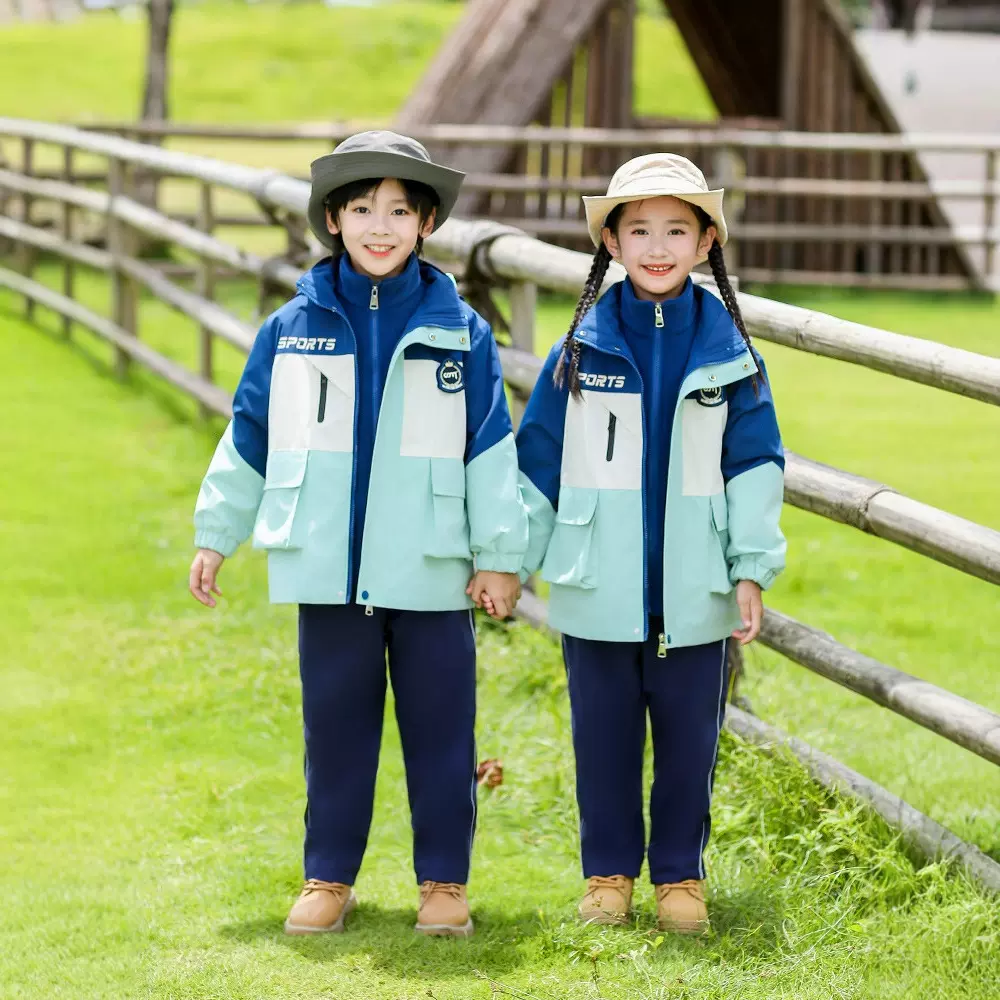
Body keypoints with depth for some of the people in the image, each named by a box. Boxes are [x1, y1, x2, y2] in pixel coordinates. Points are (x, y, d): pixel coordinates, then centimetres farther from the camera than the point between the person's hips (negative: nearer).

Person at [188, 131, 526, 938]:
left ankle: (445, 879, 14)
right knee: (336, 724, 8)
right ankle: (329, 877, 17)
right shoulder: (294, 328, 4)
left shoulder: (459, 330, 1)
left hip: (432, 569, -1)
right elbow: (247, 438, 11)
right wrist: (216, 536, 11)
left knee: (439, 727, 4)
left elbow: (492, 448, 2)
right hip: (329, 567, 1)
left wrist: (501, 553, -1)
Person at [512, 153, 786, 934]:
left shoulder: (729, 353, -1)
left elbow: (754, 463, 1)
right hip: (600, 589, 0)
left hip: (693, 591, 0)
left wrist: (752, 569, -4)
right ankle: (609, 870, 22)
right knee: (605, 736, 9)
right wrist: (513, 559, 3)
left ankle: (680, 872, 21)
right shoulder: (583, 351, -1)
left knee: (689, 737, 7)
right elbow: (537, 459, 4)